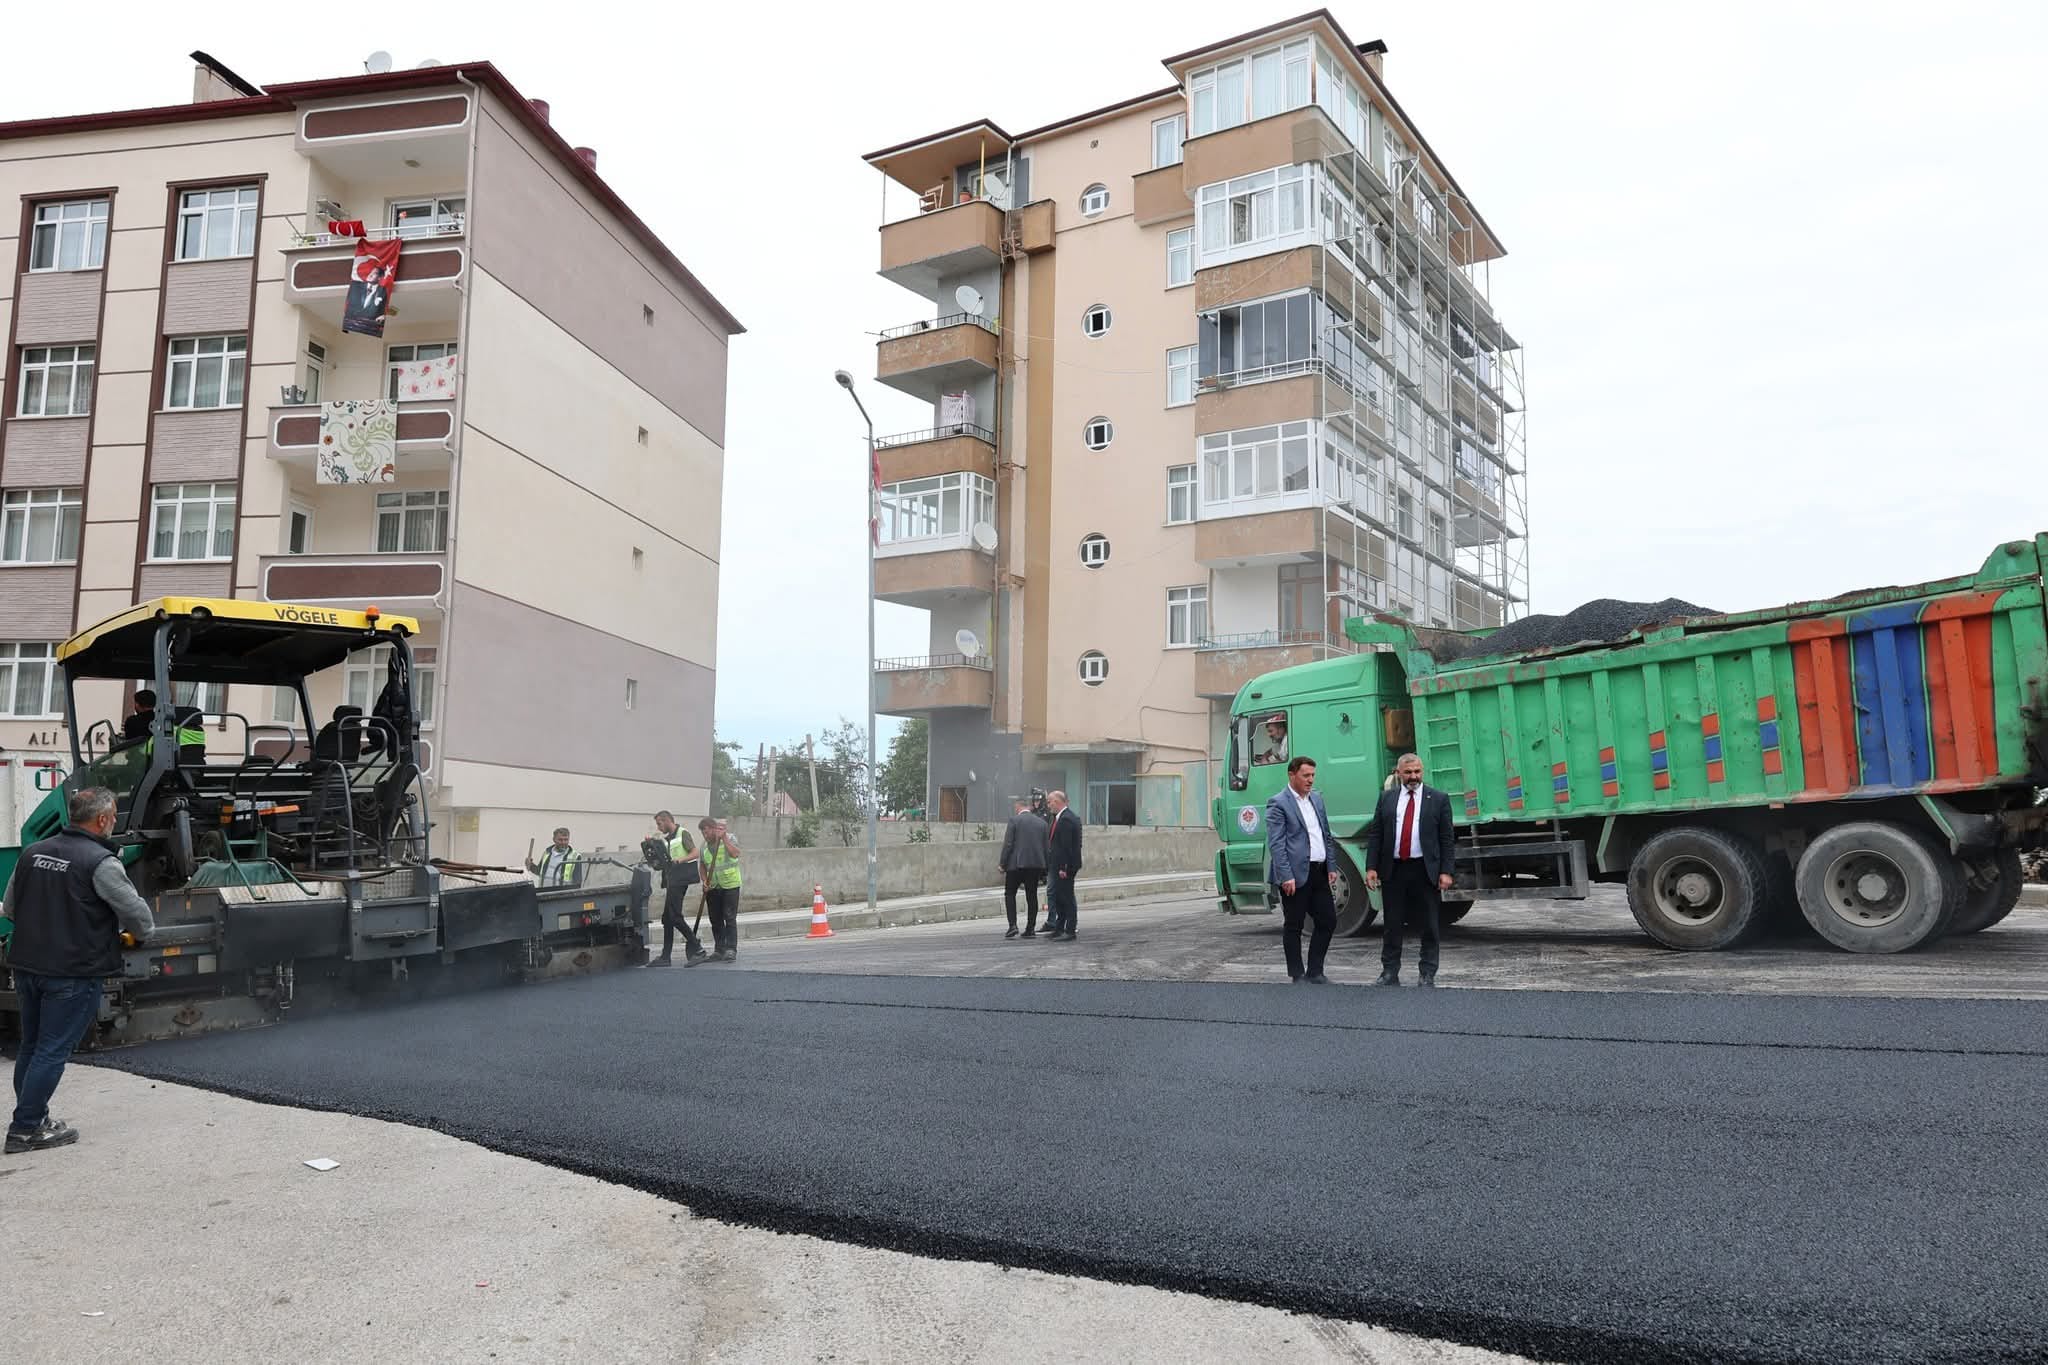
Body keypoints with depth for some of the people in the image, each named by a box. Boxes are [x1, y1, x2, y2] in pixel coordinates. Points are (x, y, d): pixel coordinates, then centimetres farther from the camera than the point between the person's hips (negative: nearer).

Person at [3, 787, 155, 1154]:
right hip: (74, 972, -8)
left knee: (31, 1047, 18)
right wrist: (143, 934, 10)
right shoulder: (100, 862, -16)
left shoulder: (33, 852, 7)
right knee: (52, 1051, 0)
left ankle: (32, 1118, 27)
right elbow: (135, 910, -11)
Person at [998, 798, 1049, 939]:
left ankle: (1012, 925, -5)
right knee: (1032, 896, 9)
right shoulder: (1042, 823, 9)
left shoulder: (1014, 820, -4)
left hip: (1016, 863, -4)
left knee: (1009, 894, 7)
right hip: (1036, 864, 4)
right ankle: (1030, 929, 9)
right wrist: (1044, 870, 15)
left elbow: (1008, 844, -9)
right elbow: (1047, 848, 10)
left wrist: (1002, 864, -3)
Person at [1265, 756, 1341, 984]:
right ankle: (1298, 976, 12)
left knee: (1328, 921, 8)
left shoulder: (1317, 798, 14)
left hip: (1318, 872, 7)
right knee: (1293, 926, 3)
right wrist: (1286, 876, -19)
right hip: (1296, 874, -7)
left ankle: (1314, 972, 18)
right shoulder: (1278, 803, -8)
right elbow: (1275, 844, -14)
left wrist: (1331, 866, 12)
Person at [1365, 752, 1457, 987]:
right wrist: (1371, 867, -1)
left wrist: (1445, 871, -7)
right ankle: (1390, 973, 14)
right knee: (1392, 925, 6)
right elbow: (1375, 836, 7)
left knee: (1429, 926, 3)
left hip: (1425, 870, -2)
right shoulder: (1387, 799, 10)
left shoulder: (1438, 799, 3)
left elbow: (1447, 839, 0)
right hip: (1393, 870, 2)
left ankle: (1428, 976, 11)